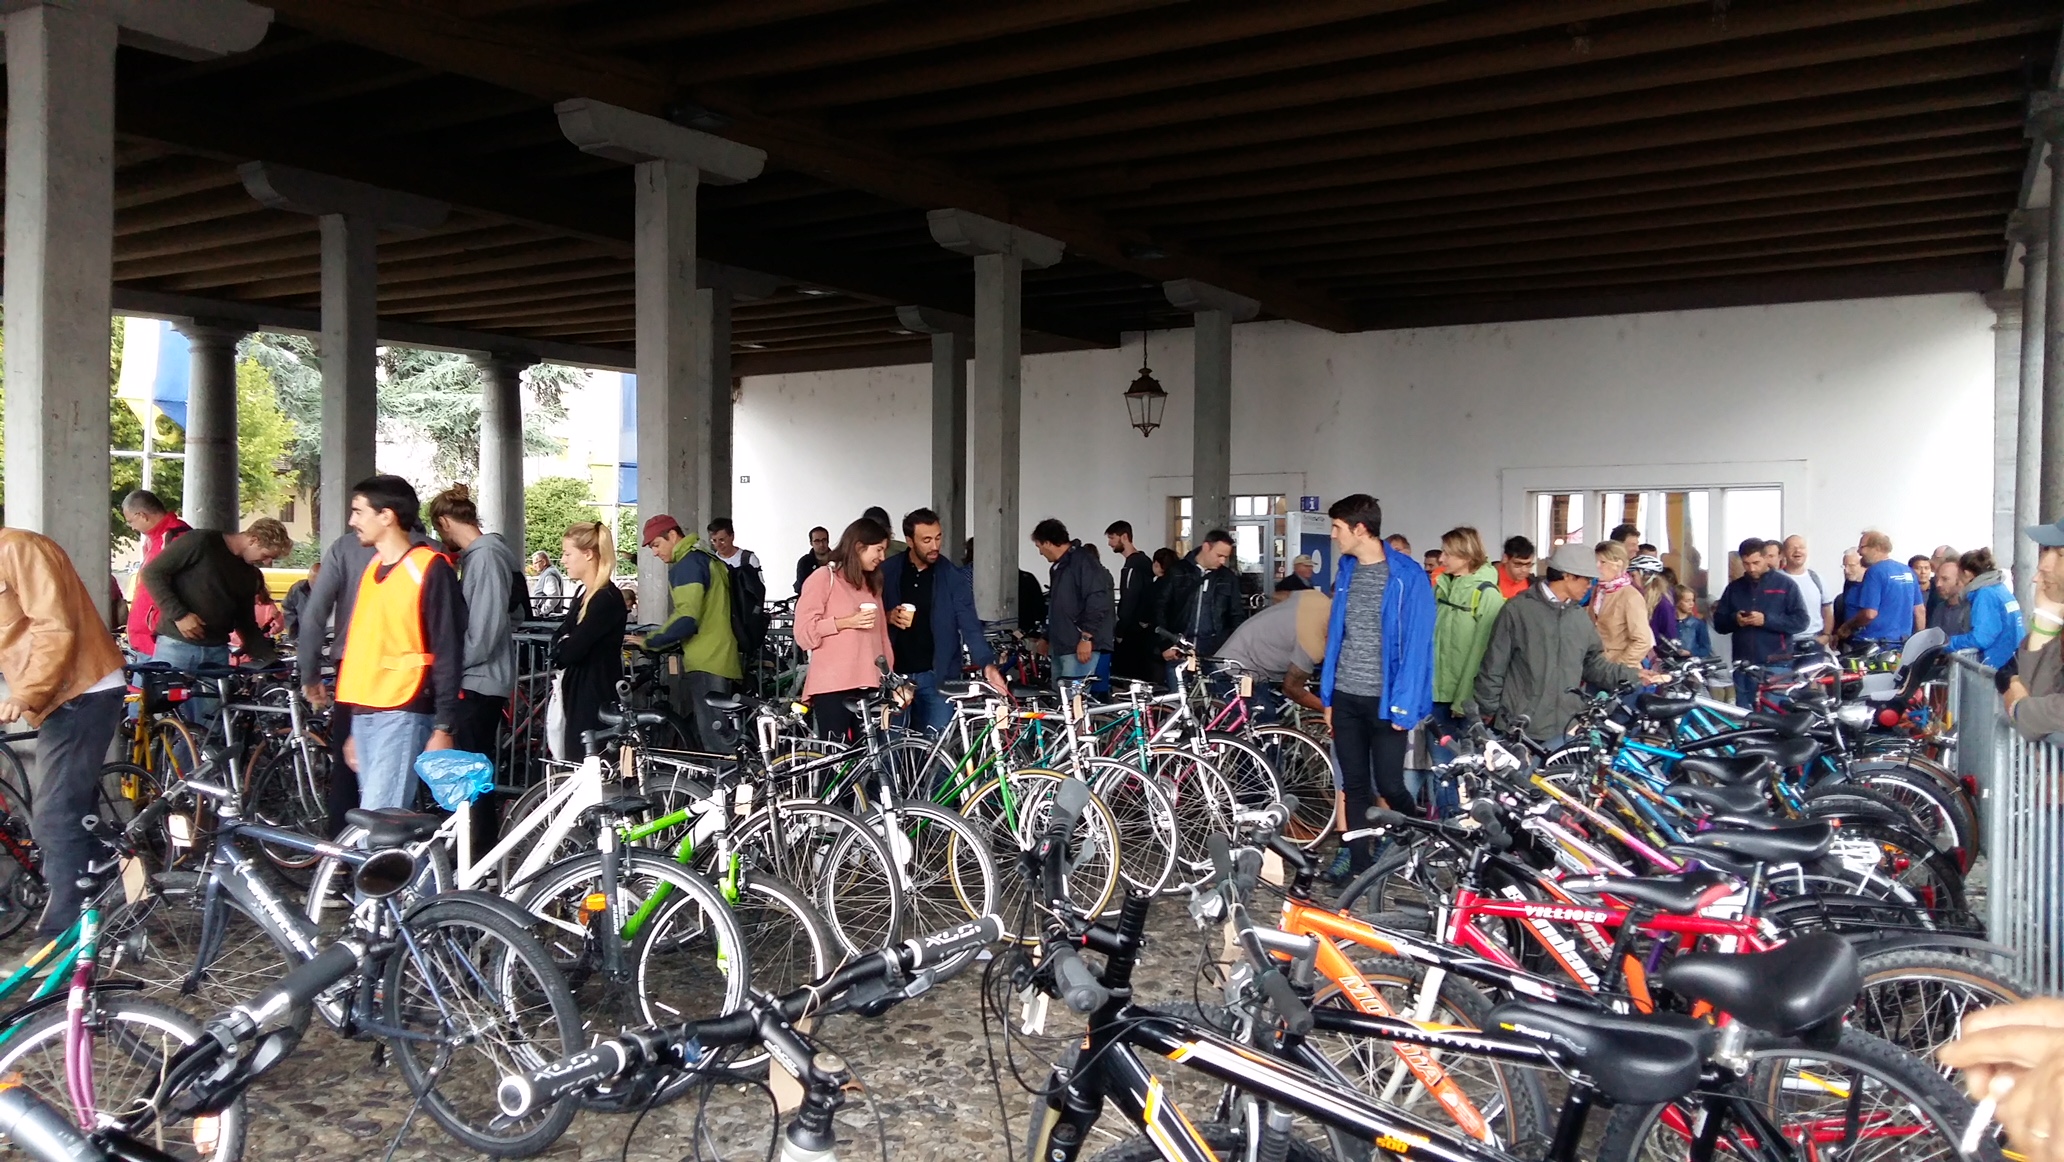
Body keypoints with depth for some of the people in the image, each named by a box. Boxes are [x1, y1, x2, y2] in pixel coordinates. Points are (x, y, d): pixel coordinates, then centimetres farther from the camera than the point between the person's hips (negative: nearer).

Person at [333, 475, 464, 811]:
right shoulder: (372, 569, 18)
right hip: (365, 715, 8)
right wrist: (355, 729, 21)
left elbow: (448, 653, -11)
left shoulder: (429, 568, -7)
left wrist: (443, 728, -15)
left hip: (403, 714, -8)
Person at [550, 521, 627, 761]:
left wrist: (563, 647, 2)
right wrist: (566, 646, -10)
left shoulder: (608, 599, -16)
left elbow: (567, 652, -19)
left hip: (597, 699, -9)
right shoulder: (583, 597, 15)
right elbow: (559, 639, 10)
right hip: (580, 696, 9)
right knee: (575, 764, 10)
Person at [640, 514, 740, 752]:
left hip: (705, 662, -11)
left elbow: (686, 619, -22)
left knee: (714, 741, -12)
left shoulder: (687, 564, -11)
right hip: (720, 658, 11)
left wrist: (650, 642, -15)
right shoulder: (707, 558, 20)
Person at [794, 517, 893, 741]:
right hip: (832, 687, -6)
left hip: (867, 685, 6)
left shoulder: (871, 584, 22)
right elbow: (804, 632, -5)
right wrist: (847, 622, -13)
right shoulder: (824, 578, 1)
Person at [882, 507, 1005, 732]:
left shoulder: (955, 578, -3)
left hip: (936, 677, -1)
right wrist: (887, 617, -14)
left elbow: (970, 626, -9)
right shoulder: (887, 571, 0)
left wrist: (987, 665, -25)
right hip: (893, 674, 1)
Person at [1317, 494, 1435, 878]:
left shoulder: (1407, 576, -12)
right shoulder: (1347, 569, 7)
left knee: (1389, 786, 0)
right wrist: (1327, 695, 9)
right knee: (1354, 786, 11)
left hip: (1385, 699, -6)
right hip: (1346, 697, 6)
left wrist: (1404, 705, -16)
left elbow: (1416, 644, -13)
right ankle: (1359, 862, 21)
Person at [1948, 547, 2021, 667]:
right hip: (2012, 663, 9)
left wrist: (1949, 644, -9)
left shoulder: (1985, 594, -13)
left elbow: (1981, 638, -21)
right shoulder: (2001, 588, 15)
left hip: (1998, 666, -9)